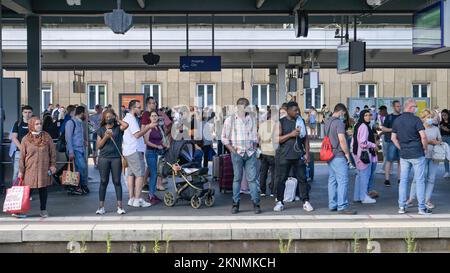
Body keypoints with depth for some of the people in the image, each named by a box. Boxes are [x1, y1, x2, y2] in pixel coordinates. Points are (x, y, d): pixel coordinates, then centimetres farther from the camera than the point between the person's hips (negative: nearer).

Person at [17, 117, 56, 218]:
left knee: (43, 189, 8)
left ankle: (43, 210, 18)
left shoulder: (47, 137, 2)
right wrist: (21, 171, 0)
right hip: (30, 169, -1)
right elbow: (22, 156, 1)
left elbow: (53, 152, 6)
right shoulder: (26, 139, -1)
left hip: (44, 168, 1)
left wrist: (53, 165, 1)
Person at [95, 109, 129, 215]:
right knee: (103, 182, 5)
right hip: (104, 158, 1)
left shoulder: (118, 128, 5)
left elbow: (126, 125, -18)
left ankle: (120, 206, 3)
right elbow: (99, 145, 5)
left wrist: (117, 119, -1)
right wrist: (106, 137, -10)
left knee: (117, 182, 1)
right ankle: (101, 207, 10)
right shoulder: (101, 130, 9)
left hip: (116, 157, -1)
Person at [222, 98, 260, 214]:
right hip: (237, 153, -2)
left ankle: (256, 203, 2)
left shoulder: (251, 119, 12)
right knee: (237, 178, 2)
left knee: (252, 178, -1)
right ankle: (235, 203, 8)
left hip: (250, 153, 2)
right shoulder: (230, 119, 2)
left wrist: (254, 147, 6)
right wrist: (232, 150, -5)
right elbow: (224, 137, 2)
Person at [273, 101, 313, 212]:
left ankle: (305, 202, 7)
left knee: (302, 179, 2)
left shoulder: (301, 121, 11)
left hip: (299, 155, 3)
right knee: (281, 179, 2)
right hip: (284, 156, -2)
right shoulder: (281, 122, 0)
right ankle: (279, 202, 11)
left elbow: (306, 138, 13)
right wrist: (291, 134, -15)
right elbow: (277, 139, -7)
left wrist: (307, 153, 4)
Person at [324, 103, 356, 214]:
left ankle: (332, 205, 16)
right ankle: (342, 206, -8)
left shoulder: (328, 122, 14)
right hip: (338, 155, -9)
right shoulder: (339, 122, -14)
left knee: (332, 180, 12)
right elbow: (342, 139, -20)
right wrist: (347, 153, -11)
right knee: (342, 180, -7)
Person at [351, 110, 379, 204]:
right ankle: (364, 197, 0)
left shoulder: (358, 126, 14)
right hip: (365, 153, -10)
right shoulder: (363, 126, -16)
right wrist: (374, 145, -11)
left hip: (358, 153, 10)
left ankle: (357, 196, 21)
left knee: (360, 174, 15)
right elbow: (363, 142, -23)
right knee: (365, 174, -4)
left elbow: (353, 142, 17)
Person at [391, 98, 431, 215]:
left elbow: (393, 138, 10)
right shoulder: (416, 119, -11)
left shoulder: (397, 120, 6)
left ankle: (402, 206, 9)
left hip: (404, 155, 5)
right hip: (417, 154, -5)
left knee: (403, 180, 9)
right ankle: (422, 208, 3)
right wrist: (425, 148, -3)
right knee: (420, 180, 1)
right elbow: (423, 136, -17)